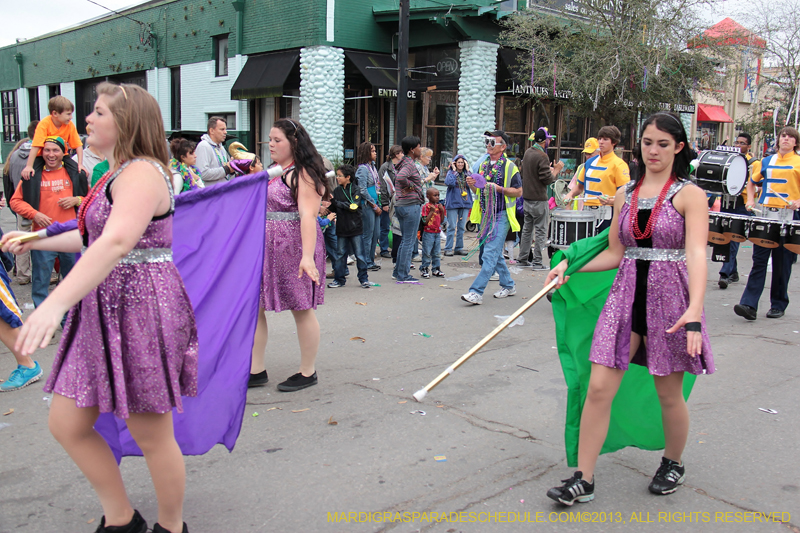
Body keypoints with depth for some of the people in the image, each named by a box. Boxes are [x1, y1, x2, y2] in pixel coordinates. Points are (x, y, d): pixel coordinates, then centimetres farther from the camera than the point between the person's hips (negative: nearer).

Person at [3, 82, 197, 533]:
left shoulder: (141, 174, -15)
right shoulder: (117, 174, 18)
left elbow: (117, 242, -32)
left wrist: (56, 302, -41)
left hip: (141, 309, -10)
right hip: (105, 310, 10)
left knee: (152, 436, 3)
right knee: (67, 424, 11)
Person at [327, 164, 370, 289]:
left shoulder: (356, 190, -4)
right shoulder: (337, 191, 9)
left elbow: (353, 206, -17)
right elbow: (334, 209, 9)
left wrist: (336, 202, -17)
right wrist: (330, 205, -12)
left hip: (355, 227, -4)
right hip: (341, 227, 4)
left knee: (359, 254, 1)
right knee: (340, 254, 9)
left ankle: (364, 279, 10)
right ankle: (339, 279, 17)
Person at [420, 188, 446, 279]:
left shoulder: (439, 206, 11)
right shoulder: (426, 207, -11)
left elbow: (441, 220, 13)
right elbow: (425, 221, -17)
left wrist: (442, 211, -1)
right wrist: (432, 211, -20)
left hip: (437, 233, 7)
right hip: (428, 233, -7)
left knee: (437, 253, 11)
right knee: (427, 253, -2)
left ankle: (436, 269, 19)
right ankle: (424, 269, 8)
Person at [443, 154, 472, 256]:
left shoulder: (466, 173, 10)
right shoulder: (451, 172, 1)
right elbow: (449, 183, -18)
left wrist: (467, 170, -6)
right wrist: (454, 170, -10)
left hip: (465, 202, 4)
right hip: (453, 202, -4)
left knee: (462, 227, 8)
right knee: (452, 226, -5)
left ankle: (459, 248, 16)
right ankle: (448, 248, 1)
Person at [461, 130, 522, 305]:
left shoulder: (509, 166, -6)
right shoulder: (483, 165, 13)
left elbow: (518, 191, -6)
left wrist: (498, 188, -18)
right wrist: (472, 185, -1)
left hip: (501, 216, -7)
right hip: (486, 215, 7)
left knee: (490, 254, -12)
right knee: (496, 254, 15)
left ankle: (476, 292, -16)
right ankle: (508, 286, 30)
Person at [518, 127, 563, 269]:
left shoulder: (528, 152, 10)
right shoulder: (542, 156, -18)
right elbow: (547, 179, -18)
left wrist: (550, 168, 16)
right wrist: (556, 170, -3)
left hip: (527, 198, 9)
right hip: (539, 200, -9)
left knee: (527, 228, 16)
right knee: (541, 231, -2)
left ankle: (522, 258, 22)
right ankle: (537, 262, 0)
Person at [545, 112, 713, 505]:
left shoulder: (689, 195, -5)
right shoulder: (625, 195, 10)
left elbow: (696, 254, -18)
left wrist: (694, 311, -30)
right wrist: (570, 266, 9)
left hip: (669, 298, -3)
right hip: (626, 295, 4)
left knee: (669, 394, 11)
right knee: (598, 388, -3)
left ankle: (673, 464, 39)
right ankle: (583, 480, 8)